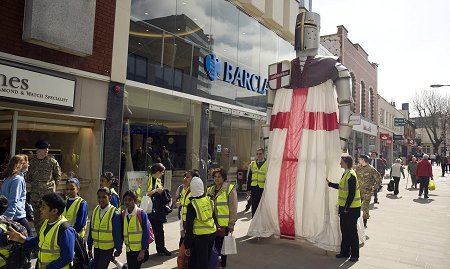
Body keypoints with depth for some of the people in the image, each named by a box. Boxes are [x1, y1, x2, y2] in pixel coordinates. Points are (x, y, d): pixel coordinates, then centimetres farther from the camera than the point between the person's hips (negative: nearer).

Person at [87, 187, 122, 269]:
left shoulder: (114, 213, -17)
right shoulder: (95, 211, -1)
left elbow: (117, 233, -11)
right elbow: (91, 230, 6)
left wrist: (118, 249, -7)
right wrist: (89, 247, 8)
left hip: (108, 248, -5)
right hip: (96, 246, 5)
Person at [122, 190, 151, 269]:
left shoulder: (141, 213, -13)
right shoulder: (123, 214, 2)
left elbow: (146, 232, -12)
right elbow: (122, 232, 9)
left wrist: (143, 250, -13)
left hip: (139, 249, -5)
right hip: (129, 249, 5)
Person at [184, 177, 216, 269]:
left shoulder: (192, 205, -17)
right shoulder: (208, 199, -3)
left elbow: (189, 225, -13)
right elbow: (213, 215, 7)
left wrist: (187, 244, -5)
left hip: (200, 235, -5)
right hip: (212, 233, 5)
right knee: (207, 258, 21)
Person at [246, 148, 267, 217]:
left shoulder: (268, 164, -1)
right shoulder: (252, 164, 12)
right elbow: (249, 177, 14)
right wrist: (248, 189, 10)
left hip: (263, 189, -3)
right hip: (254, 189, 3)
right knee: (254, 207, 8)